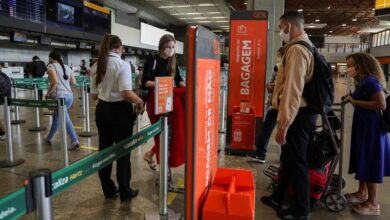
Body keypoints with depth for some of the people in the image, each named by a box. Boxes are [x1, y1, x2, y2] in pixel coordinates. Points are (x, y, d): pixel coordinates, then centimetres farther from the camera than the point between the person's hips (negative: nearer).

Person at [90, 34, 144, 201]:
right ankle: (125, 192, 19)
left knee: (104, 149, 14)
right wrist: (140, 102, -8)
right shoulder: (122, 65, -15)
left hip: (102, 110, 6)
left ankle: (108, 189, 28)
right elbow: (127, 94, -25)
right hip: (120, 110, -6)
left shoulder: (96, 66, 4)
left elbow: (93, 95, 8)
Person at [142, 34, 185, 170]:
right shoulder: (152, 60, -9)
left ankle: (150, 154, 25)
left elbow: (178, 79, 9)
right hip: (155, 100, -6)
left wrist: (184, 86, -12)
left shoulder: (173, 62, 9)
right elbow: (145, 82, -15)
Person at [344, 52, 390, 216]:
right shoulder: (363, 81, 11)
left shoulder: (370, 81, -18)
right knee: (363, 160, 18)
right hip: (364, 126, 10)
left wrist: (355, 102, -20)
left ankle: (373, 203, 12)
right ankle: (362, 193, 33)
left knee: (370, 163, -1)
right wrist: (353, 100, 0)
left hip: (370, 127, -10)